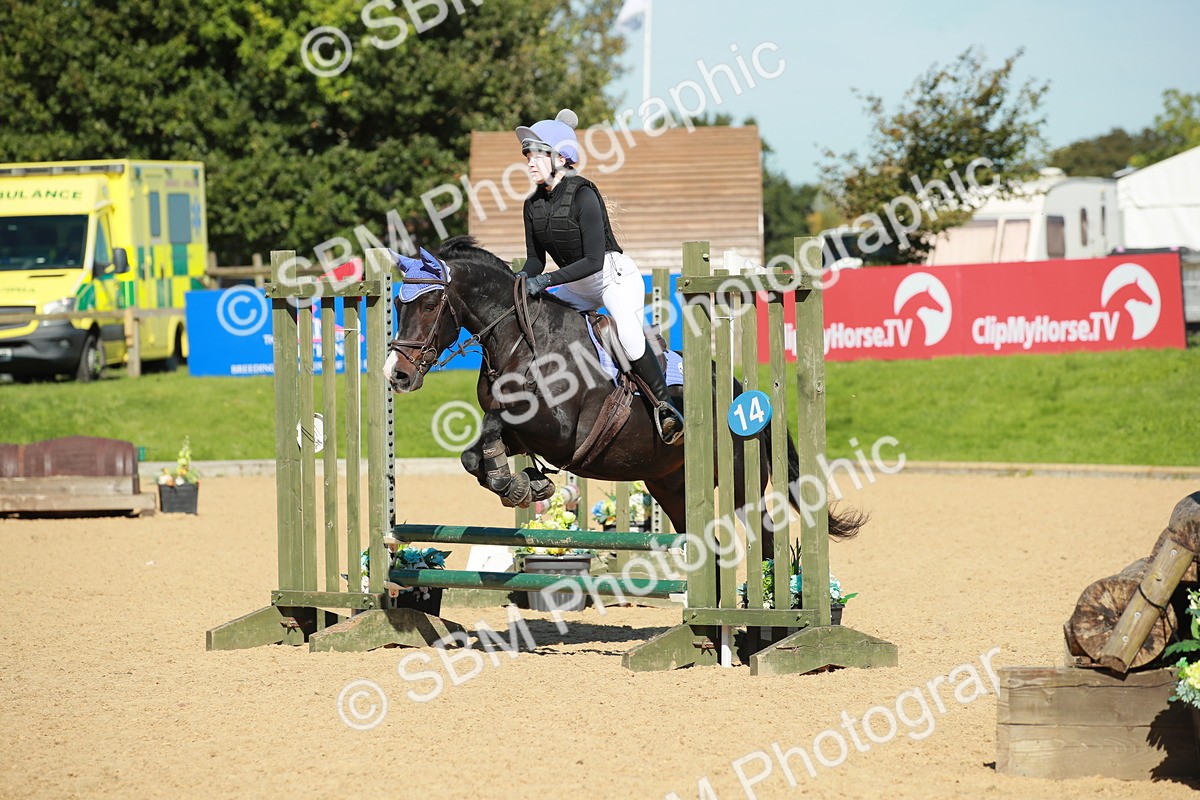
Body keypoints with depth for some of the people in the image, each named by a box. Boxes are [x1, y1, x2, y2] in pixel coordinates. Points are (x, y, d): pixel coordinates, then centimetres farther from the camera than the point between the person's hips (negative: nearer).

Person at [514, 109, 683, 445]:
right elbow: (535, 259, 5)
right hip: (578, 287, 8)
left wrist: (545, 280, -31)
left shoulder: (583, 194, -23)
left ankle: (663, 405, -18)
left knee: (628, 331, -31)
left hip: (616, 276, -8)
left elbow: (594, 260, -27)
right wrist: (521, 280, -18)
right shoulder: (534, 205, -1)